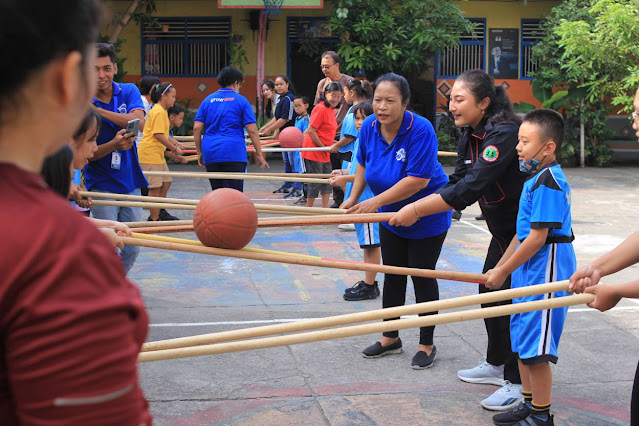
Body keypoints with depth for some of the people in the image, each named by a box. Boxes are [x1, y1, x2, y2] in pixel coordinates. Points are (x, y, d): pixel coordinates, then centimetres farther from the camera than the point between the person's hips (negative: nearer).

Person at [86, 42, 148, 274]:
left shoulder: (129, 91, 2)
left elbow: (139, 122, -18)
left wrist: (98, 110, -24)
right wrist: (114, 145, -28)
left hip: (130, 183, 4)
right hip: (102, 186, -3)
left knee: (132, 249, 11)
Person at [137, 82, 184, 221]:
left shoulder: (162, 111, 17)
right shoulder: (159, 112, -16)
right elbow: (158, 135, -22)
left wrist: (174, 143, 12)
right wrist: (174, 148, -15)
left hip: (157, 153, 11)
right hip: (150, 153, -11)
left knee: (166, 182, 16)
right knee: (155, 187, -7)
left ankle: (160, 212, 29)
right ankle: (154, 219, -1)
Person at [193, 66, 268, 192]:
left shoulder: (208, 100, 12)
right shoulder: (241, 100, 2)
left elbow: (197, 128, 6)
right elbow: (252, 130, -4)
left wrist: (199, 152, 13)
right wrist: (259, 154, 2)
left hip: (210, 154, 4)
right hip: (234, 153, -4)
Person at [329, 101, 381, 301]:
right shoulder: (359, 140, 12)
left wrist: (346, 178, -19)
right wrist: (343, 172, 7)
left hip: (369, 199, -10)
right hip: (358, 198, 10)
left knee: (371, 243, -2)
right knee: (366, 243, 16)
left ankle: (370, 286, 5)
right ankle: (369, 282, 26)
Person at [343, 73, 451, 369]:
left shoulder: (420, 130, -29)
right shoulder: (369, 126, -10)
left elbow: (419, 179, -33)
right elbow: (363, 164, 9)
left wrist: (376, 202, -34)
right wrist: (353, 198, 1)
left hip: (427, 218, -6)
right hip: (391, 217, 6)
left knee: (422, 277, 1)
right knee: (392, 275, 14)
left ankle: (426, 345, 16)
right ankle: (390, 338, 29)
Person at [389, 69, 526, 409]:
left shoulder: (504, 133, -29)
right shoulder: (470, 135, 1)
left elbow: (472, 186, -37)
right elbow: (458, 183, 2)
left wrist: (417, 210, -36)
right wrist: (417, 208, -11)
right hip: (503, 231, 10)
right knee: (489, 292, 16)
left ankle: (517, 383, 7)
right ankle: (496, 364, 34)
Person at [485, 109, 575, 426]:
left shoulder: (548, 183, -19)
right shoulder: (536, 179, 12)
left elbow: (537, 238, -22)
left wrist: (502, 272, -15)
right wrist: (499, 267, 18)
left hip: (545, 274, -10)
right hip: (528, 271, 10)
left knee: (535, 349, -3)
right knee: (521, 341, 17)